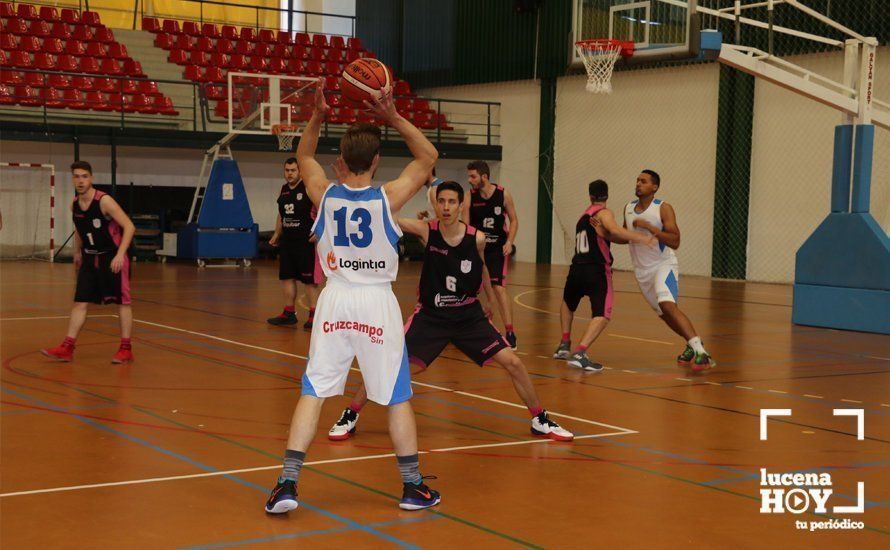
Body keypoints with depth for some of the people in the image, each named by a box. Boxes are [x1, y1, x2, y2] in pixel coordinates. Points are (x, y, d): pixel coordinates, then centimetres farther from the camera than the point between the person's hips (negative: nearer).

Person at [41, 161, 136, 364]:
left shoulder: (104, 201, -19)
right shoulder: (74, 205, 1)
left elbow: (129, 227, -21)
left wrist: (120, 255, -27)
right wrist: (77, 252, 22)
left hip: (113, 258, -6)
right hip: (90, 258, 6)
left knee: (122, 302, 1)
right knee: (80, 302, 1)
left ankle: (126, 349, 8)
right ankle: (67, 348, 2)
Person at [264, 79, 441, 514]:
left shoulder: (323, 195, -3)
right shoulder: (389, 198, -8)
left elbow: (304, 156, 19)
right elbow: (428, 156, 7)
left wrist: (318, 115, 11)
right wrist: (393, 117, -1)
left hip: (335, 302, 2)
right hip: (379, 303, -1)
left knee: (313, 392, 7)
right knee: (398, 398, 9)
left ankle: (287, 484, 1)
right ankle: (413, 487, 17)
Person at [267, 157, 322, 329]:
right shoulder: (284, 190, 11)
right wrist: (276, 234, 19)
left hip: (306, 242, -7)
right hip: (287, 242, 7)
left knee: (309, 280, -3)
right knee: (287, 277, 10)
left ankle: (313, 315, 4)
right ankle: (289, 313, 18)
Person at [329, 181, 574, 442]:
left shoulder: (477, 239, -11)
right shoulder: (426, 230, -14)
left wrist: (484, 301, 19)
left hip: (469, 317, 1)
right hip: (430, 315, -1)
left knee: (513, 363, -4)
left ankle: (540, 421, 17)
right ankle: (349, 418, 9)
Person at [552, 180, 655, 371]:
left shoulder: (584, 216, 20)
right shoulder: (603, 213, -3)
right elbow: (615, 230, -24)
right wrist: (641, 238, -31)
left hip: (577, 269, 7)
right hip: (597, 271, -7)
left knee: (568, 303, 32)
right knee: (602, 316, -9)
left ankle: (564, 346, 28)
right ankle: (579, 353, -27)